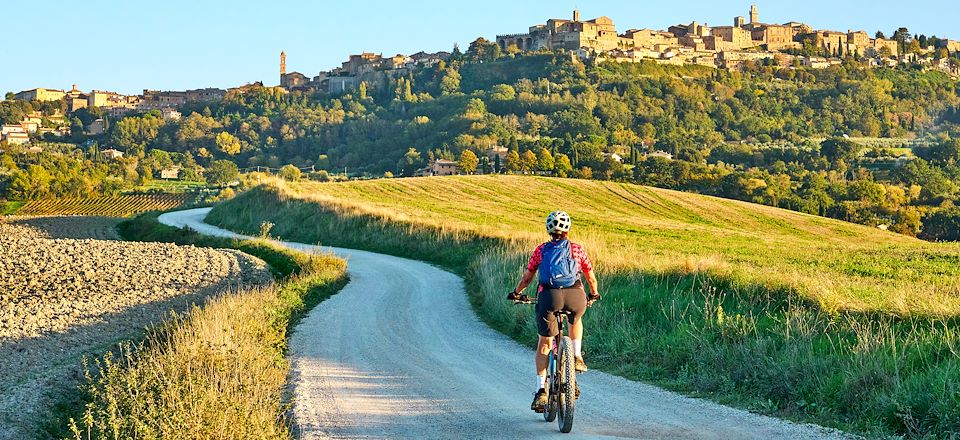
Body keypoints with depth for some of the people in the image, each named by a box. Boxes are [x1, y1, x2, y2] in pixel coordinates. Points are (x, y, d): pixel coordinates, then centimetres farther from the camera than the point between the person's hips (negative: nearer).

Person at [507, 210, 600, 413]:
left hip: (549, 295, -1)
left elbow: (526, 278, 22)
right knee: (576, 319, 36)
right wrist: (594, 295, 47)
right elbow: (591, 278, 28)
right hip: (575, 296, 1)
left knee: (544, 343, 13)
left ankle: (541, 390, 5)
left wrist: (516, 293, 40)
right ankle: (577, 356, 20)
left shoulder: (541, 250, 20)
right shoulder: (577, 249, 21)